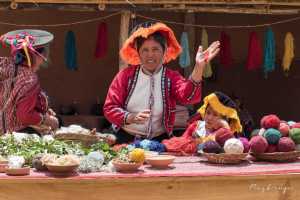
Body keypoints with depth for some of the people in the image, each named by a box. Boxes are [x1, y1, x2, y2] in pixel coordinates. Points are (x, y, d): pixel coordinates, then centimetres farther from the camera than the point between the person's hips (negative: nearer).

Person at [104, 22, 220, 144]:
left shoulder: (171, 78, -1)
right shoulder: (126, 75, 1)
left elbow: (188, 96, -22)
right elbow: (109, 108, 0)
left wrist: (198, 68, -36)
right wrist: (131, 117, -19)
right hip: (125, 138, 0)